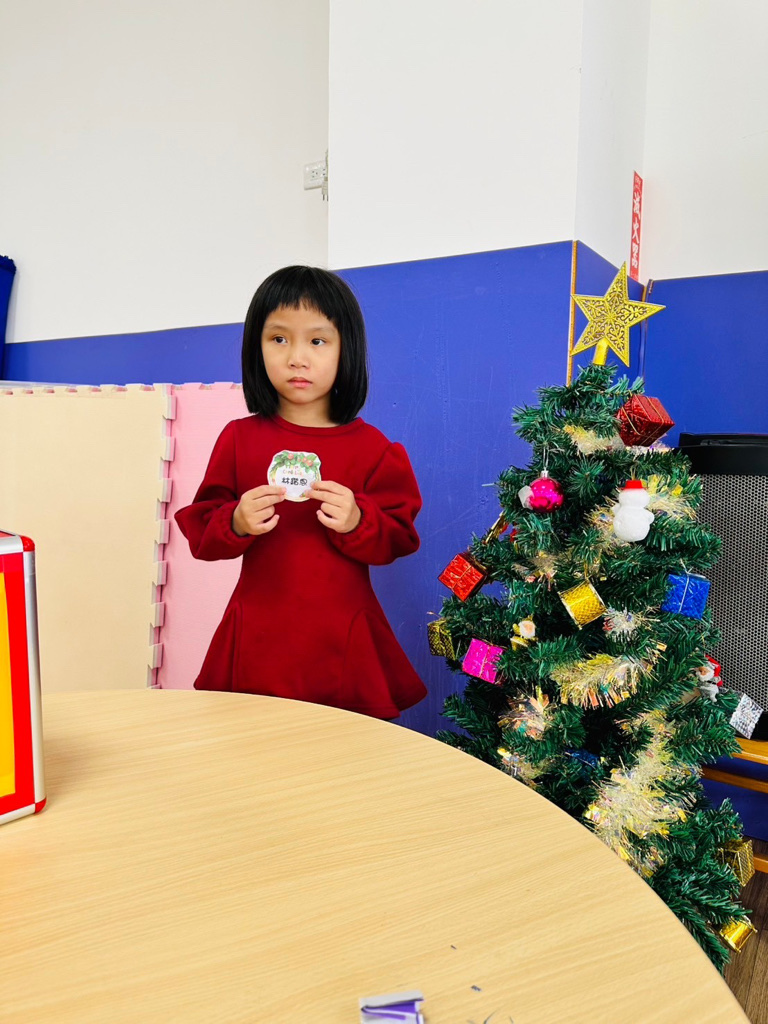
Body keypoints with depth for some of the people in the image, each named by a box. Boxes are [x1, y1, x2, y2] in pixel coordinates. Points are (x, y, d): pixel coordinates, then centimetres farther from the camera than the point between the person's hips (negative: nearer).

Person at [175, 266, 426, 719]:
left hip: (342, 640, 0)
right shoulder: (240, 437, 3)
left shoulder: (370, 446, 0)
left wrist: (357, 521, -17)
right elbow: (200, 533, 4)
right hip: (258, 639, 1)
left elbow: (399, 538, 1)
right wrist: (236, 523, -16)